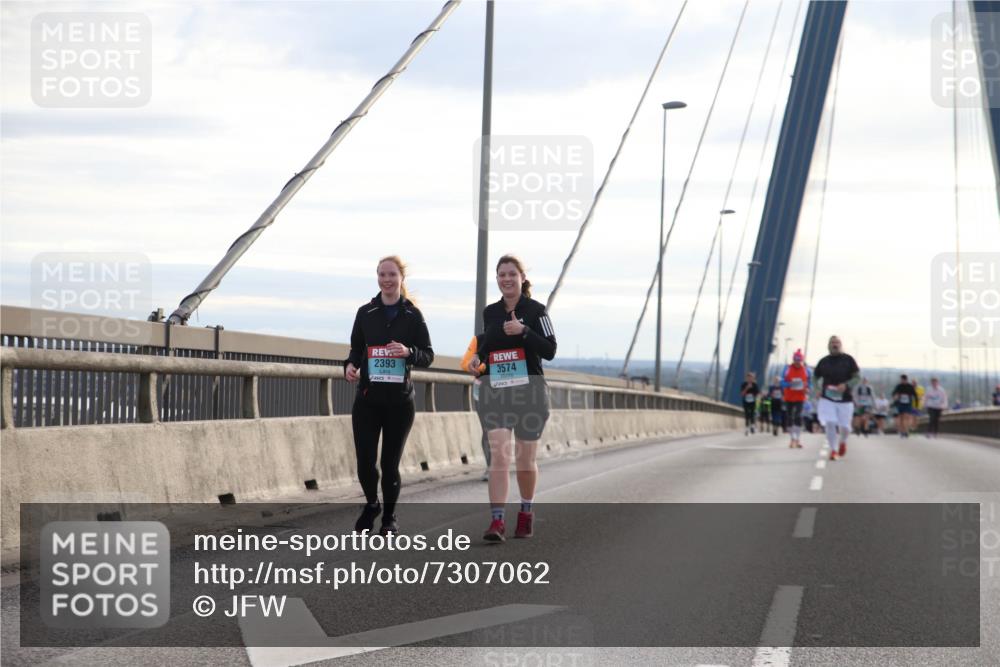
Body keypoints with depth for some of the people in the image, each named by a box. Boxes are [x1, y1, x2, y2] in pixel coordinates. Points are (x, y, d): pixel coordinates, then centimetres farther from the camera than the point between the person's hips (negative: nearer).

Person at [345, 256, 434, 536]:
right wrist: (350, 365, -7)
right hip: (367, 399, 1)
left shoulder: (412, 315, 1)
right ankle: (371, 504, 26)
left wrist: (409, 352, -18)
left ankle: (389, 516, 24)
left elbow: (428, 355, 3)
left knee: (390, 462, 3)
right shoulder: (366, 313, 6)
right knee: (365, 460, -5)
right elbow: (356, 348, 14)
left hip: (399, 400, -1)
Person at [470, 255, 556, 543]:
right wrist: (478, 357, 2)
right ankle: (497, 522, -15)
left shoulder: (535, 310, -4)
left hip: (529, 392, -2)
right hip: (495, 392, 2)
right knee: (498, 455, -12)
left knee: (525, 459, 9)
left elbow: (550, 351, -10)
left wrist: (523, 331, -21)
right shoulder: (489, 312, 8)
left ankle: (526, 513, 31)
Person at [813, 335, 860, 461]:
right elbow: (816, 377, 17)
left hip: (845, 399, -1)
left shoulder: (848, 359, 0)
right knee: (829, 424, -13)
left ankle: (843, 442, 36)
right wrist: (817, 389, -2)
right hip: (827, 399, 1)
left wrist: (846, 385, -18)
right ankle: (833, 450, 3)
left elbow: (857, 377, -1)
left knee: (844, 427, 1)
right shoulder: (823, 361, 5)